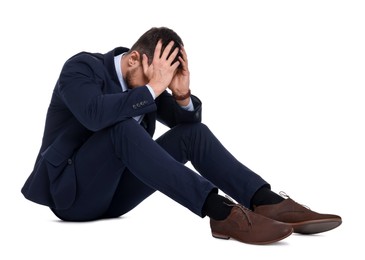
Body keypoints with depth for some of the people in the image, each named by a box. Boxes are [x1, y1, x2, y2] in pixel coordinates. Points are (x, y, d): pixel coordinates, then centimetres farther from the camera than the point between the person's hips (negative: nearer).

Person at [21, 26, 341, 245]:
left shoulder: (143, 82, 5)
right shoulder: (81, 66, -15)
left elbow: (186, 120, 4)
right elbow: (94, 115, -36)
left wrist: (182, 94, -16)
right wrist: (153, 88, -31)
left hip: (113, 192, 7)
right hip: (71, 191, -6)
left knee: (193, 133, -10)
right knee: (124, 128, -36)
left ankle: (270, 204, -25)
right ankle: (222, 212, -44)